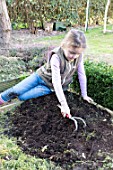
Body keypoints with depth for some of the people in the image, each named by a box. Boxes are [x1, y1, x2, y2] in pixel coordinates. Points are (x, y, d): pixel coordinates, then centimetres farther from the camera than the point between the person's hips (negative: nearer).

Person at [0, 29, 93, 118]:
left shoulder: (79, 56, -22)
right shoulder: (56, 57, -34)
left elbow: (82, 75, -10)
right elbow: (56, 81, -39)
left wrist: (84, 95, -8)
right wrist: (63, 104, -44)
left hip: (50, 87, 2)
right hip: (41, 76, -2)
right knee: (16, 91, -8)